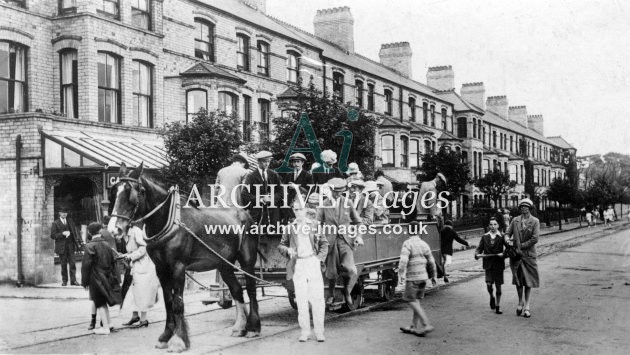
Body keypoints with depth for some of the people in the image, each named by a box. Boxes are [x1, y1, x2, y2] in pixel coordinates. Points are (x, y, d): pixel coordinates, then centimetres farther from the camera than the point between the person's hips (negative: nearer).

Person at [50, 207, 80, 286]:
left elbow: (74, 231, 19)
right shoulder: (55, 223, 0)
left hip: (70, 245, 3)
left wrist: (76, 240, 6)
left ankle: (73, 280, -2)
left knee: (72, 264, -4)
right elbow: (52, 235, -5)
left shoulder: (70, 221, 14)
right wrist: (62, 234, -16)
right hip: (61, 247, -3)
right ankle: (64, 281, 14)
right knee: (63, 264, 3)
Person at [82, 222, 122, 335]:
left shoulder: (90, 246, -14)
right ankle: (108, 323, 24)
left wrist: (85, 281, -8)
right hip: (107, 278, 6)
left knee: (100, 303, 2)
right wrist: (112, 276, 16)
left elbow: (86, 265, -14)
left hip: (96, 278, -5)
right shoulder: (106, 244, 3)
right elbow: (113, 261, 7)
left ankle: (105, 327, 4)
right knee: (103, 302, 19)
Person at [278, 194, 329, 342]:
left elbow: (324, 244, 9)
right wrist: (288, 250, -4)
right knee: (301, 299, 2)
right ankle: (304, 331, 9)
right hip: (297, 264, 1)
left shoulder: (314, 224, 5)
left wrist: (320, 258, -3)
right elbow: (281, 245, 15)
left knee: (317, 298, -2)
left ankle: (319, 331, 6)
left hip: (313, 262, -1)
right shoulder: (290, 227, 8)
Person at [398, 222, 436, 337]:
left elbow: (403, 260, -26)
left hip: (412, 277, -7)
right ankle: (414, 327, 19)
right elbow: (431, 262, 12)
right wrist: (433, 276, 23)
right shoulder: (424, 244, 7)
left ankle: (426, 325, -12)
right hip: (423, 276, 7)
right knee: (416, 301, 14)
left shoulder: (407, 244, -12)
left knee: (412, 302, -1)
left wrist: (401, 273, -30)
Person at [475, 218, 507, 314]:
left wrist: (504, 254, -21)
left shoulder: (501, 237, 1)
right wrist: (477, 254, -15)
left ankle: (497, 306, 17)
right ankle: (492, 297, 20)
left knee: (498, 285, 4)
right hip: (488, 264, 0)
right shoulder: (484, 237, 6)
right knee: (489, 284, -12)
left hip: (499, 264, 0)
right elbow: (479, 248, 5)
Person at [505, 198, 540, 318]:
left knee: (528, 280, 0)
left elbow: (535, 239, -11)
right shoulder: (515, 220, 4)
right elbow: (508, 233, 11)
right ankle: (520, 302, 25)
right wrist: (508, 240, -11)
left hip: (529, 254, -2)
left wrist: (520, 245, -11)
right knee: (518, 279, 5)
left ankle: (526, 307, 5)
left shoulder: (535, 221, -4)